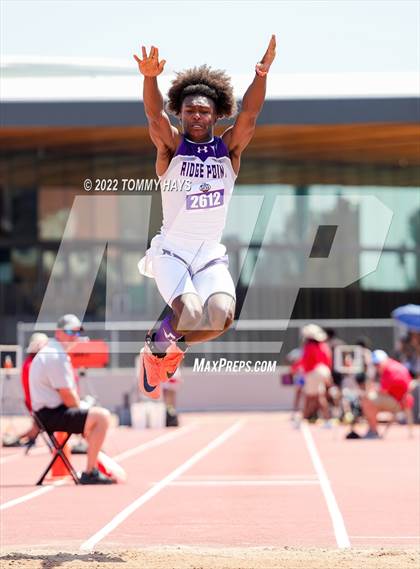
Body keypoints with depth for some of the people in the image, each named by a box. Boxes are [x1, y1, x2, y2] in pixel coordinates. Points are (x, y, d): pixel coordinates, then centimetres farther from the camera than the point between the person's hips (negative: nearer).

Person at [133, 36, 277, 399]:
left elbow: (250, 114, -12)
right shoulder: (172, 146, -1)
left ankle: (176, 344, 10)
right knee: (191, 312, -27)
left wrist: (262, 74, -31)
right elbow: (154, 115, -19)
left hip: (211, 252, 3)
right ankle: (156, 346, 8)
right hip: (172, 249, -2)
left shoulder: (229, 148, 4)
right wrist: (149, 78, -41)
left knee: (221, 315, -23)